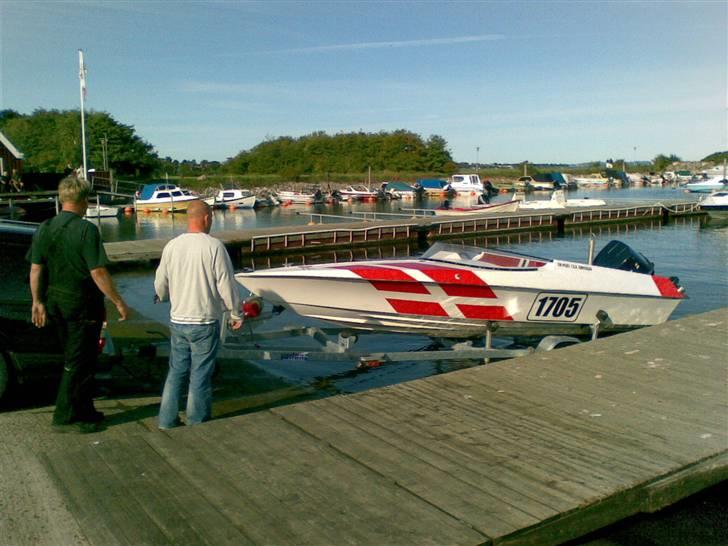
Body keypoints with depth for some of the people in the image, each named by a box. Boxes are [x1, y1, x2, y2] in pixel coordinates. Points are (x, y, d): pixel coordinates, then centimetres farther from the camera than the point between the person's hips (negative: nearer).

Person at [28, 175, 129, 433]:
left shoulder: (44, 228, 5)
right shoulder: (86, 229, -17)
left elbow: (36, 268, 6)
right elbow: (98, 272, -20)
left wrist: (38, 301, 14)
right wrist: (118, 302, -12)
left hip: (55, 303, 8)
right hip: (82, 305, -7)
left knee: (74, 359, 19)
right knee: (78, 363, 3)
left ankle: (84, 411, 28)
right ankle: (65, 418, 9)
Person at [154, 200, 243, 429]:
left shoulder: (172, 245, 0)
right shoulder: (214, 246, -14)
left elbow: (160, 285, 9)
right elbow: (226, 286, -12)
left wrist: (163, 297, 32)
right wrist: (236, 314, 1)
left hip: (177, 320, 4)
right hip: (204, 322, -4)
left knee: (176, 370, 16)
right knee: (201, 372, 8)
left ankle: (167, 418, 19)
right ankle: (197, 418, 20)